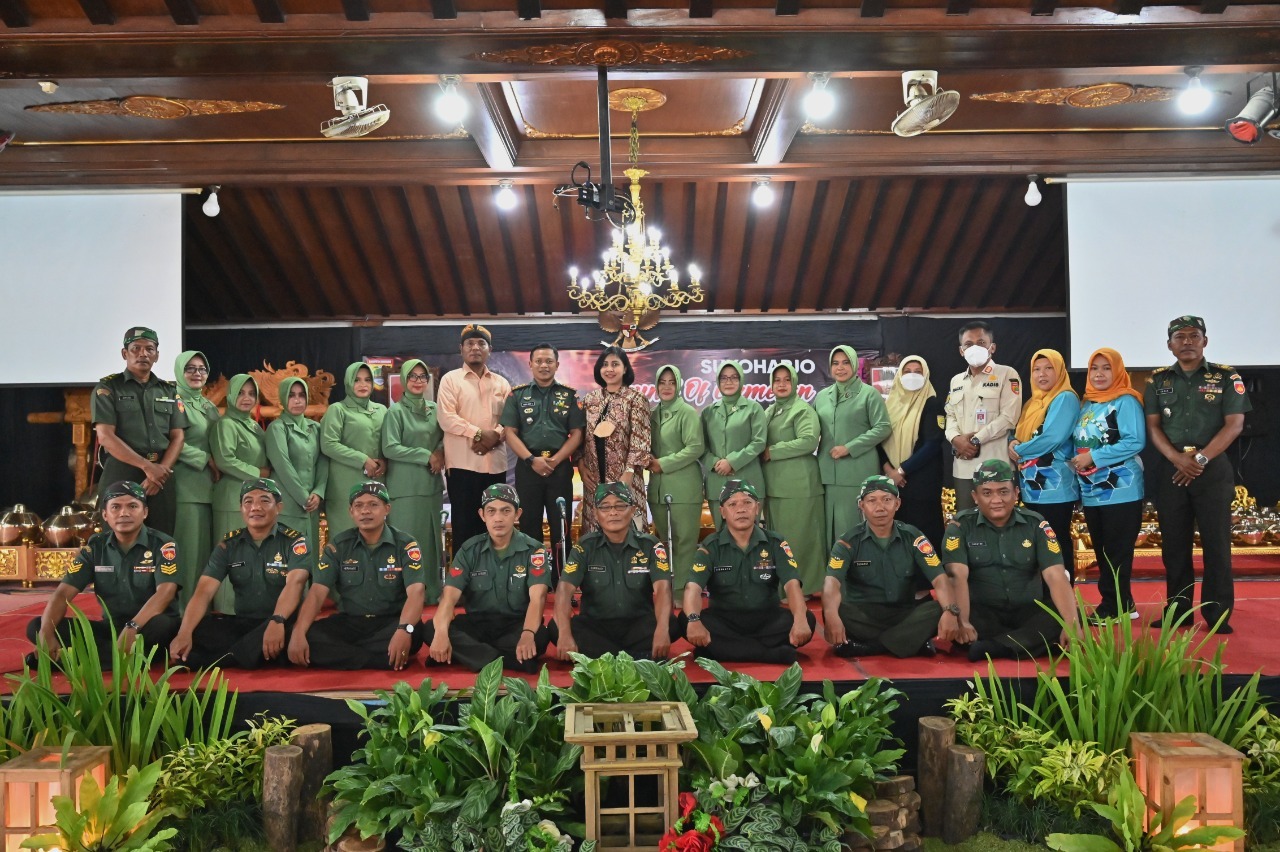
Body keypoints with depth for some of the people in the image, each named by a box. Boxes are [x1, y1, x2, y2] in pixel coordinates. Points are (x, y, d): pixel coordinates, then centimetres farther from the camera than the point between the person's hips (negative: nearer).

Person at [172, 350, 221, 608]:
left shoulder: (210, 407, 19)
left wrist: (219, 467, 3)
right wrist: (205, 460, -12)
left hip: (209, 485, 7)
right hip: (187, 485, -7)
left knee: (206, 545, 8)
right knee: (188, 544, -8)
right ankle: (185, 604, -2)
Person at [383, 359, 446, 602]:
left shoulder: (435, 409, 11)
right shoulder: (396, 412, -4)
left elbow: (444, 439, 19)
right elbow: (389, 448, -12)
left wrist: (440, 454, -4)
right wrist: (425, 456, -14)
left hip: (432, 482, 5)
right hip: (405, 486, -5)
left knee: (431, 536, 8)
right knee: (409, 538, -5)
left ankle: (432, 590, 15)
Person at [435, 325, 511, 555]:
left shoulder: (501, 383, 14)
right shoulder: (450, 379, 3)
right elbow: (446, 418, -8)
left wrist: (496, 435, -12)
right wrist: (479, 433, -15)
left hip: (495, 463, 4)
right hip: (463, 462, -3)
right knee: (464, 524, -1)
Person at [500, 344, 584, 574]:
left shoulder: (569, 395, 8)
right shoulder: (517, 394, 8)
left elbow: (577, 433, 3)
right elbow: (510, 432, 1)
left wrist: (555, 460, -10)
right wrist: (532, 459, -12)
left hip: (560, 466, 0)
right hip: (527, 466, 0)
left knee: (561, 525, 2)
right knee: (529, 523, 4)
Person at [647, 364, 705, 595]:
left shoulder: (688, 412, -5)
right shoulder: (653, 414, 13)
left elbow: (696, 447, -13)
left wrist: (663, 463, -13)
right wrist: (650, 461, -2)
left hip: (684, 486, -6)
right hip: (658, 486, 6)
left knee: (684, 539, -3)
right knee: (665, 539, 12)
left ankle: (682, 590, 2)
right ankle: (666, 587, 21)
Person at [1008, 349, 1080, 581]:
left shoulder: (1065, 399, -9)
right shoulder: (1032, 403, 18)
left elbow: (1052, 438, -20)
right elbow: (1018, 435, 18)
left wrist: (1019, 450, -7)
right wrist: (1013, 444, -6)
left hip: (1055, 488, -9)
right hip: (1032, 488, 9)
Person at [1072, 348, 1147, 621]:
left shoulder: (1126, 401, -8)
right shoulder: (1087, 404, 15)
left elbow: (1135, 442, -18)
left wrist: (1093, 457, -18)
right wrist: (1076, 460, 3)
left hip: (1121, 490, -8)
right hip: (1092, 491, 8)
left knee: (1117, 552, -2)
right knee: (1102, 551, 12)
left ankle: (1114, 606, 5)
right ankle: (1120, 604, 22)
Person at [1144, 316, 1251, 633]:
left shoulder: (1226, 378, 2)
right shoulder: (1158, 381, 9)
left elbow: (1234, 425, -5)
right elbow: (1153, 427, 3)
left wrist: (1200, 458, -14)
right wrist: (1178, 459, -13)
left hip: (1213, 469, -2)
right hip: (1170, 469, 2)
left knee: (1216, 543, -2)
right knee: (1174, 544, 6)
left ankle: (1218, 615, 5)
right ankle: (1177, 611, 14)